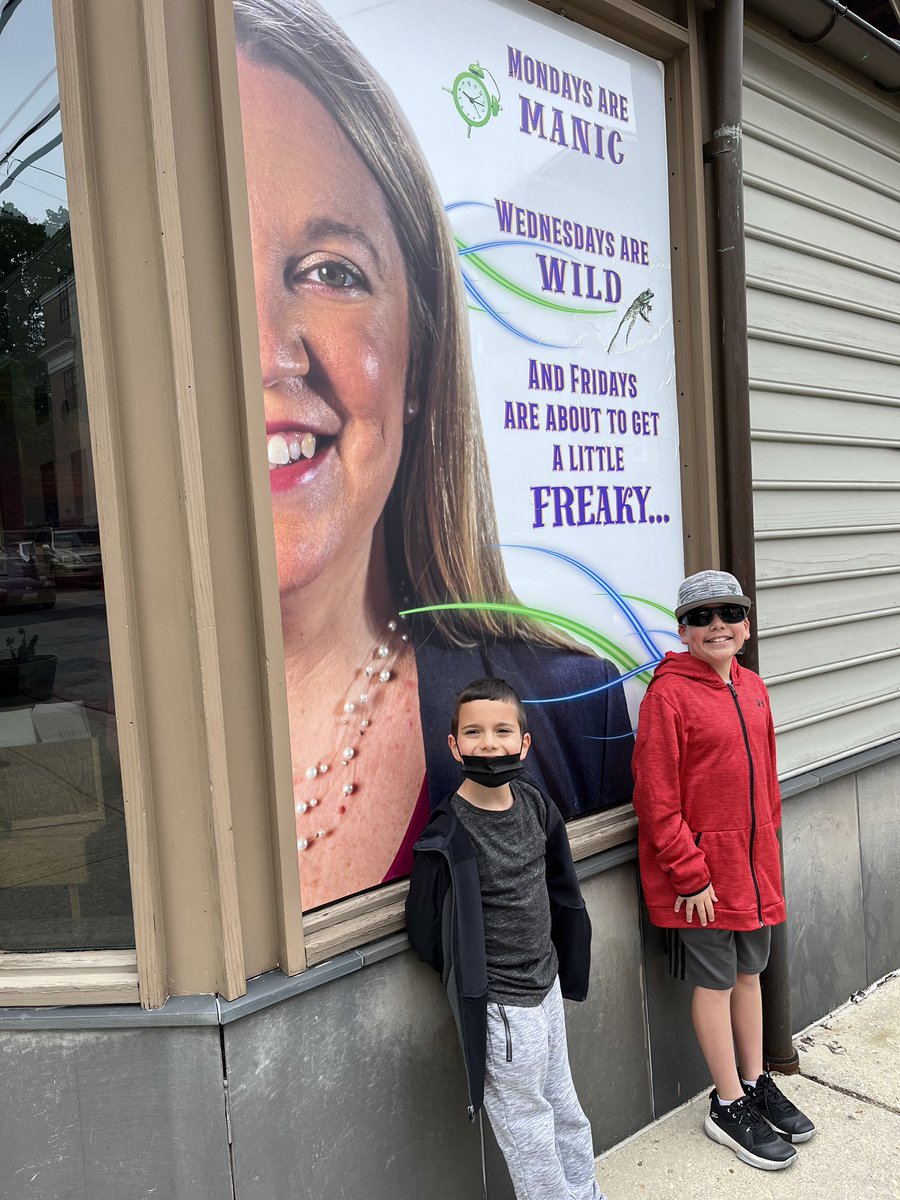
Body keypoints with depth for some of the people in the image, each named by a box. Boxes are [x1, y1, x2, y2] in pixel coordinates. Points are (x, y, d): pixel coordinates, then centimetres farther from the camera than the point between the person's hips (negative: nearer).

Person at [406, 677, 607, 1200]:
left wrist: (563, 965, 13)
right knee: (529, 1129, 10)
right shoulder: (449, 833, -24)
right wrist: (474, 980, -2)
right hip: (500, 1006, -6)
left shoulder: (534, 803, -5)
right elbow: (428, 929, -13)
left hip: (547, 984, 7)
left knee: (565, 1109, 25)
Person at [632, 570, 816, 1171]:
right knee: (716, 981, 8)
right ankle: (730, 1105, 27)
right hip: (702, 870, -7)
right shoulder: (669, 694, -18)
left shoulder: (752, 687, 5)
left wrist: (769, 839, 12)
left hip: (754, 861, 7)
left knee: (750, 971, 20)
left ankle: (756, 1083, 40)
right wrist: (691, 874, -17)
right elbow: (656, 796, -18)